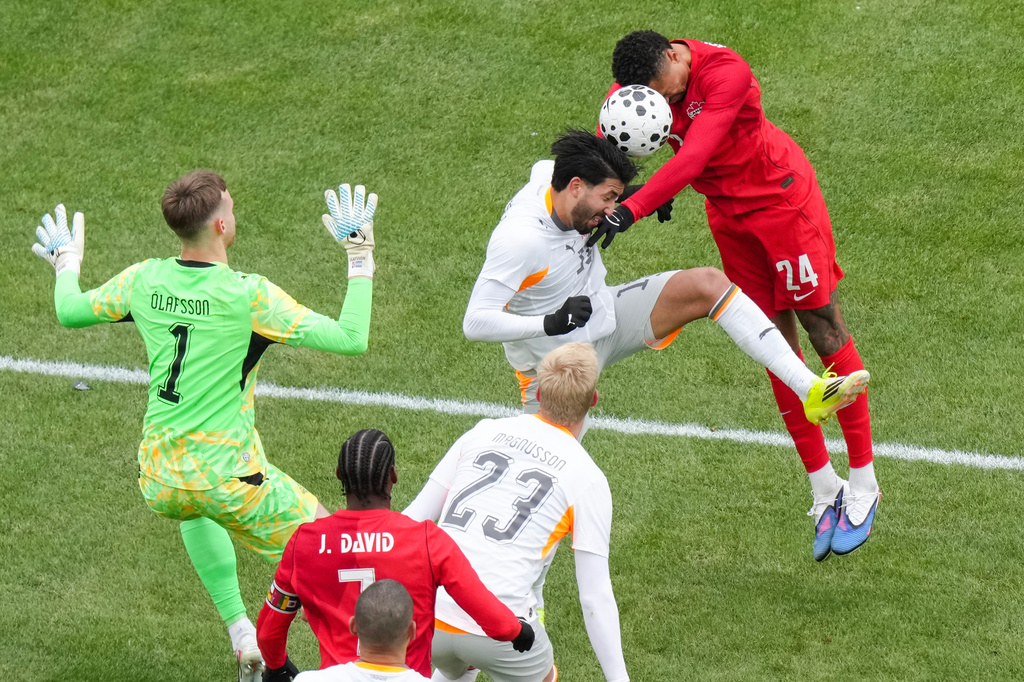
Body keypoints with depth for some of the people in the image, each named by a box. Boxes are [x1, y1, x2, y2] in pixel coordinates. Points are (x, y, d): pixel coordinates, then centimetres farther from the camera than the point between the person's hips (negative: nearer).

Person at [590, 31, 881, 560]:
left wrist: (633, 208, -47)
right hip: (727, 214, 7)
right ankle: (825, 491, 15)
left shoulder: (726, 73, -31)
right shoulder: (640, 81, -10)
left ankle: (863, 484, 8)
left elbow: (694, 155, -40)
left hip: (782, 198, -6)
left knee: (824, 332, -1)